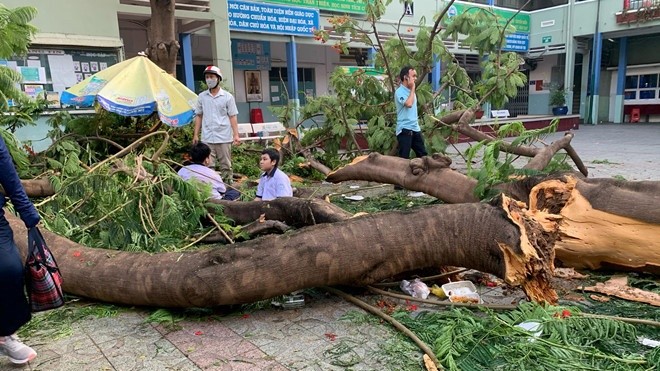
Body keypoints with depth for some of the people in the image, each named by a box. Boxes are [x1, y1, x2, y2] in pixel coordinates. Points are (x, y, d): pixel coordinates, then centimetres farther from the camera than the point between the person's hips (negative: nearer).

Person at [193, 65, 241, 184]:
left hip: (224, 138, -2)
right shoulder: (201, 97, 9)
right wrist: (195, 135, 7)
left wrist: (236, 135, -9)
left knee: (226, 166, 5)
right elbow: (198, 116, 12)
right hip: (207, 138, 2)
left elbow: (232, 117, -1)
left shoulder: (227, 97, 1)